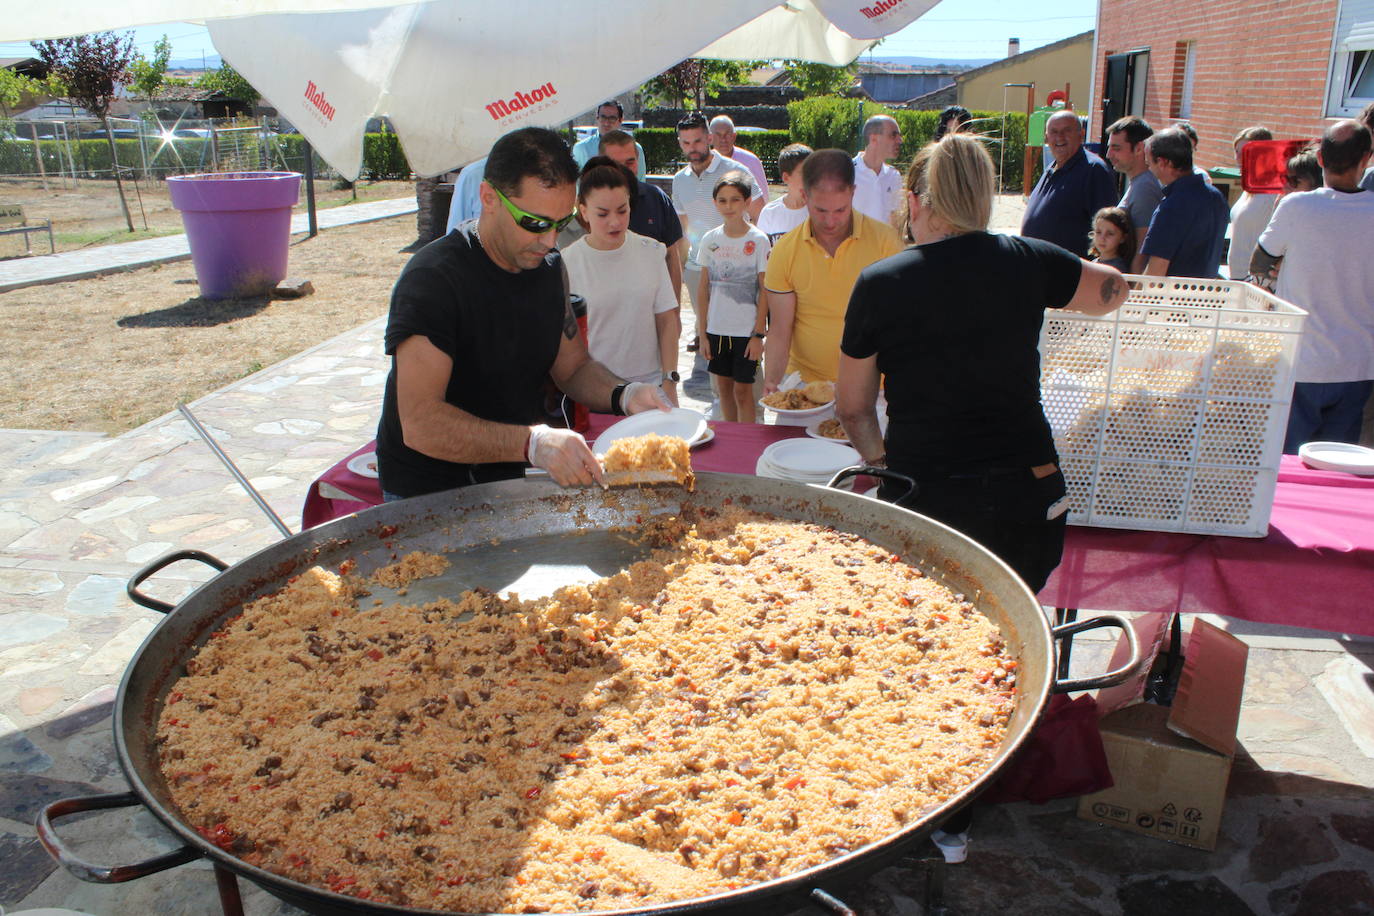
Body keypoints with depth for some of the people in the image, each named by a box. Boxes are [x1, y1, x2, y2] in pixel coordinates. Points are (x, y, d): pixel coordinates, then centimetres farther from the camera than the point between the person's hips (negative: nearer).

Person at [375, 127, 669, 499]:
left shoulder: (547, 267, 2)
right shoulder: (433, 277, -22)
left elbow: (573, 366, 12)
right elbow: (420, 424, -31)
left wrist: (624, 395, -10)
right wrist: (532, 442, -44)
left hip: (512, 479, 7)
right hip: (430, 493, -6)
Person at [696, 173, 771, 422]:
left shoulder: (758, 240, -7)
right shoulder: (709, 240, 3)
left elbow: (765, 292, -6)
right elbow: (703, 291, 6)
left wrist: (758, 334, -11)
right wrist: (703, 334, 4)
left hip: (746, 330, -4)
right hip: (716, 329, 4)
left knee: (742, 391, 0)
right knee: (724, 387, 13)